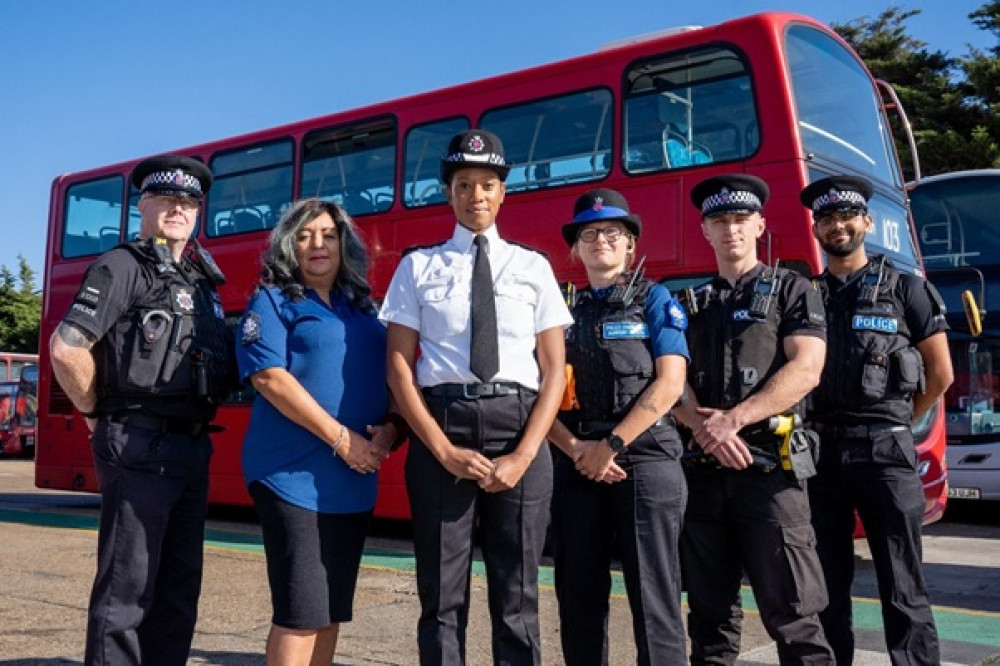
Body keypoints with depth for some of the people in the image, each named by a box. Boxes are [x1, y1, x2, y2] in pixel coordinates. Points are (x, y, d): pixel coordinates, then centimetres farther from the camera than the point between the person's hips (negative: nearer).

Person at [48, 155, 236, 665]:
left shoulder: (202, 280, 15)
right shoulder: (123, 267, -7)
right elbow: (65, 349, -18)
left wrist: (199, 427, 12)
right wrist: (100, 414, -7)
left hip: (192, 447, 8)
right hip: (139, 446, -8)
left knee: (179, 586, 14)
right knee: (126, 589, -1)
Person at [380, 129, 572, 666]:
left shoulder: (533, 267, 10)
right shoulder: (418, 267, 9)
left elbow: (554, 371, 5)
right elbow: (399, 366, 2)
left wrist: (523, 455, -8)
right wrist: (445, 450, -9)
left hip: (519, 431, 1)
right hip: (440, 429, 0)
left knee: (517, 596, 7)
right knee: (442, 595, 5)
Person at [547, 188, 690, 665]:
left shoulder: (655, 300, 6)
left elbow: (669, 383, -6)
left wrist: (612, 446, -11)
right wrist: (576, 449, -9)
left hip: (645, 458, -3)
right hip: (575, 464, 4)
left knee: (652, 594, -2)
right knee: (578, 594, 9)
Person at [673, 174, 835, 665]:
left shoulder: (792, 290, 5)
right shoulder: (692, 305, 16)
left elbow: (805, 370, -8)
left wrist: (734, 418, -16)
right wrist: (703, 424, -14)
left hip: (769, 464, -4)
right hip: (704, 467, 4)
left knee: (789, 610, -3)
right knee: (709, 607, 11)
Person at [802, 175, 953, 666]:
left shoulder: (905, 288, 4)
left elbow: (940, 373, 5)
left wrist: (895, 423, 6)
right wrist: (812, 424, 1)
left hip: (884, 451, -3)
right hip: (820, 451, 3)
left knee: (902, 590, 2)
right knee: (826, 587, 11)